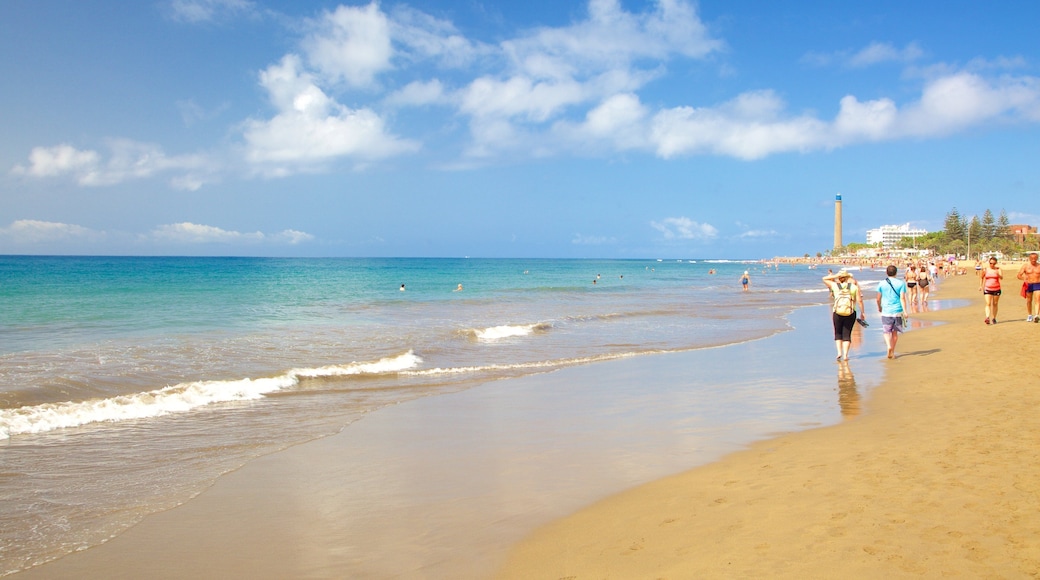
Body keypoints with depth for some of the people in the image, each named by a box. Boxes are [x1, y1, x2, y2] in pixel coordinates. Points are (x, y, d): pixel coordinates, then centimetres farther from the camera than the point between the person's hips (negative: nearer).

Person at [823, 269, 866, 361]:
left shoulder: (835, 286, 2)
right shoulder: (854, 286, 2)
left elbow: (824, 279, 15)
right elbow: (859, 300, -3)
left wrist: (836, 275, 8)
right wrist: (862, 312, 5)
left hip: (837, 313, 0)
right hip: (850, 314, 0)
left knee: (838, 334, 16)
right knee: (847, 334, 8)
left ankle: (839, 352, 4)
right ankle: (845, 354, 1)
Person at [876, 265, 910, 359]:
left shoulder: (882, 283, 0)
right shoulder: (901, 283, -1)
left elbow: (878, 299, 6)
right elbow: (902, 298, -9)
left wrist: (879, 307, 24)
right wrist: (905, 311, -10)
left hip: (886, 311, -1)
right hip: (897, 311, 1)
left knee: (887, 332, 4)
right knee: (895, 332, 13)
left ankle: (889, 346, -22)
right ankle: (892, 352, 19)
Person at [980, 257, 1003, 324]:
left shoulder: (998, 269, -2)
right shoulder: (986, 270, 1)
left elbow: (1001, 278, -17)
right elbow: (981, 278, 17)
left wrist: (998, 274, -37)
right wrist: (980, 285, 11)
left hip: (996, 289, 1)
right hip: (987, 289, -1)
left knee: (995, 304, 9)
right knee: (988, 304, -12)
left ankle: (994, 318, 20)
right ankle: (987, 317, -24)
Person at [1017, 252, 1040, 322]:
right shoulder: (1025, 266, 0)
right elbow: (1019, 275, -3)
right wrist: (1023, 278, -23)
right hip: (1028, 285, 0)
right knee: (1029, 301, 9)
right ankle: (1029, 316, 23)